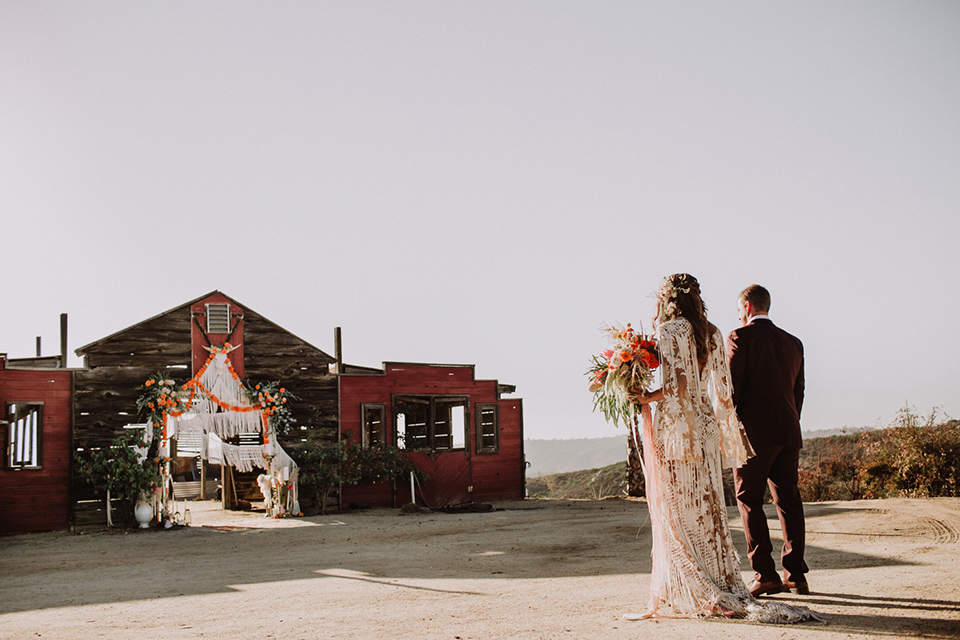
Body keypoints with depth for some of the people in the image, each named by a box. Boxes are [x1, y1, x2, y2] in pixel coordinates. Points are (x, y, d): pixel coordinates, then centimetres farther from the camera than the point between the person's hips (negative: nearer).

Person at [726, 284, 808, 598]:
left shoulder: (740, 337, -5)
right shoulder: (793, 343, 15)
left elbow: (730, 387, -10)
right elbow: (798, 390, 17)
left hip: (754, 431, -6)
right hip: (788, 433, 6)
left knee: (749, 501, 0)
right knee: (788, 500, 9)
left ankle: (764, 575, -6)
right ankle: (795, 575, 11)